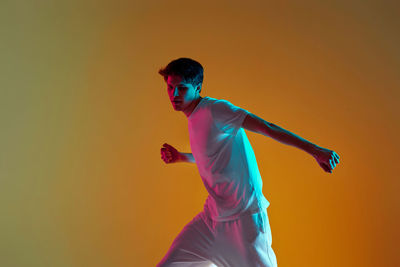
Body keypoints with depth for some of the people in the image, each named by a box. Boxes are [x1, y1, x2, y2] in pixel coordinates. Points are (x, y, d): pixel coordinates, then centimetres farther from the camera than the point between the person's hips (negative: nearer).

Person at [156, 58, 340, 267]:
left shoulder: (215, 109, -13)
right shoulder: (193, 118, 12)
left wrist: (314, 150, -25)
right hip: (212, 216, 7)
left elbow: (267, 128, -19)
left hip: (245, 217, -7)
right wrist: (180, 157, 19)